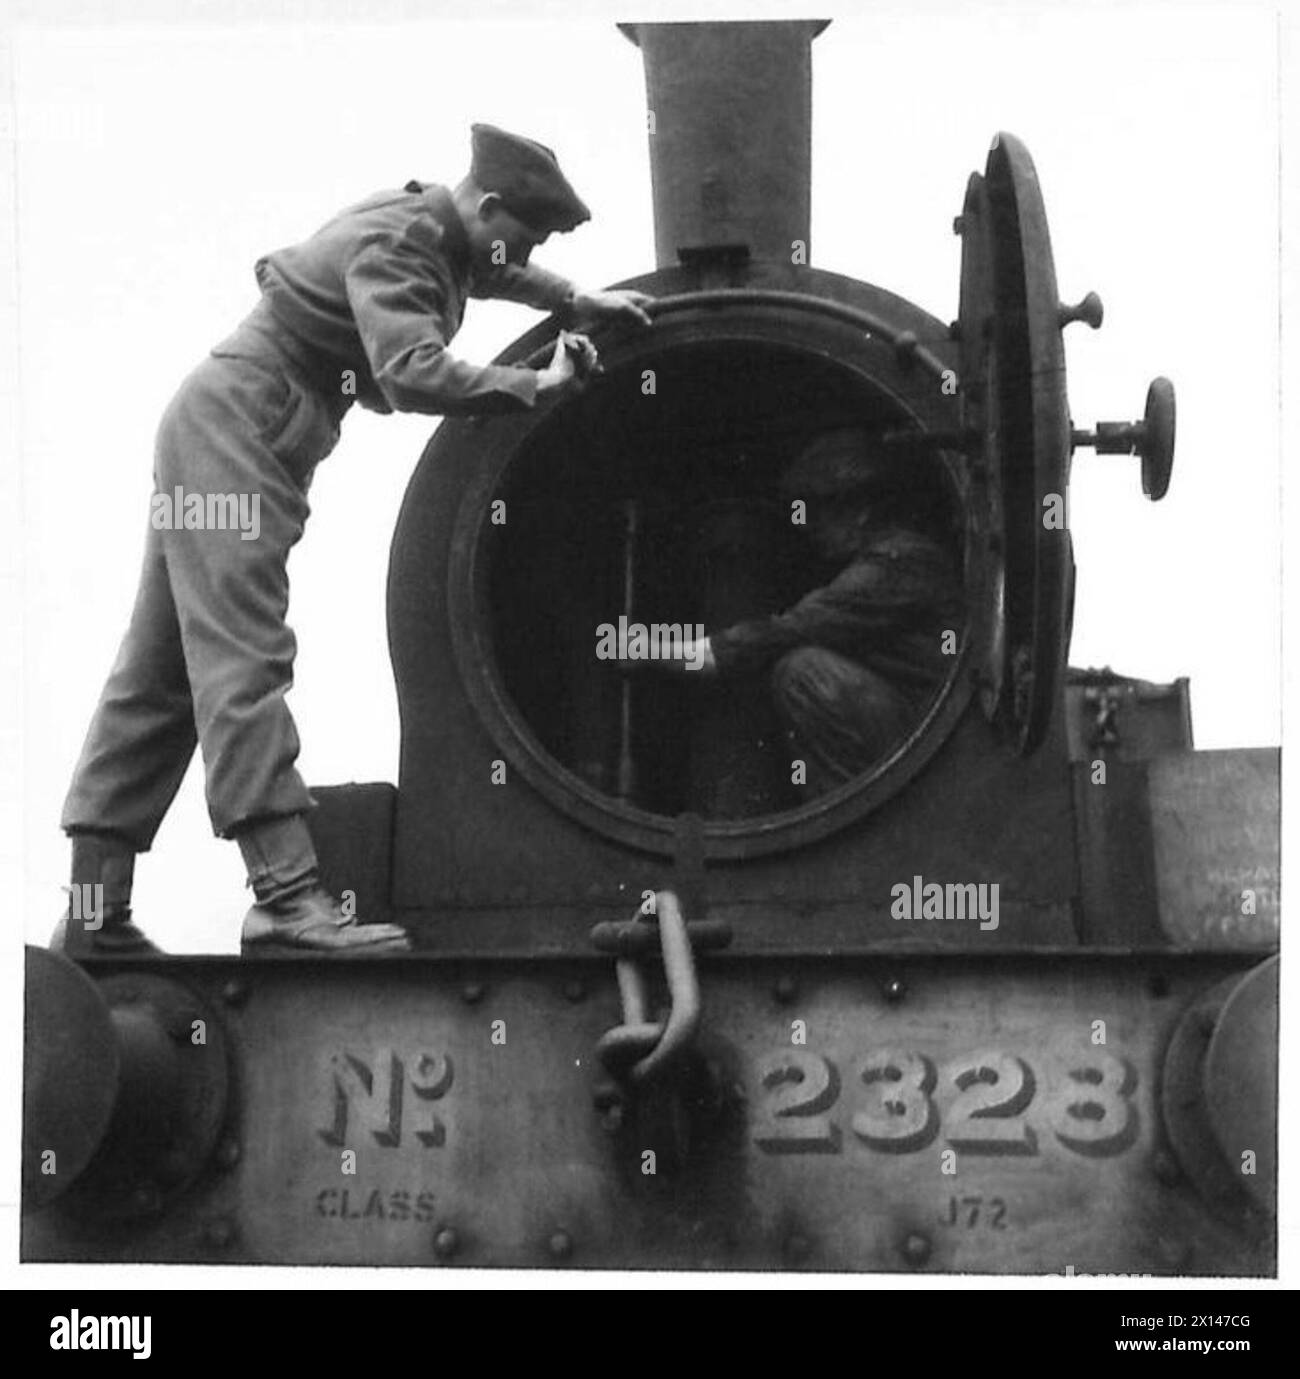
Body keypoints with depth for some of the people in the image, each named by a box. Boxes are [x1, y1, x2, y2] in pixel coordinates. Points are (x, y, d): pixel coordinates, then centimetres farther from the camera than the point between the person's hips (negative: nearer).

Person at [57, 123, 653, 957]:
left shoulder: (440, 235, 13)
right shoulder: (392, 245, -17)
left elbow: (494, 274, 36)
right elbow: (413, 376, -31)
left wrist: (578, 302, 24)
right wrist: (538, 385, -24)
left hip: (222, 432, 10)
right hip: (233, 427, -10)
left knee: (162, 678, 6)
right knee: (243, 662, -18)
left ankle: (96, 911, 6)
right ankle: (287, 897, -26)